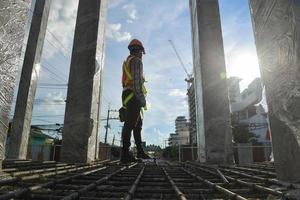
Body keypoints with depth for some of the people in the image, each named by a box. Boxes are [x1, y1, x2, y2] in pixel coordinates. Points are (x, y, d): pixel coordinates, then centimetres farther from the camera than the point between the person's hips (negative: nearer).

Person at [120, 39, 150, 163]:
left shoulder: (126, 62, 27)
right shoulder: (136, 61, -2)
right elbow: (137, 80, -16)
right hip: (134, 96, -10)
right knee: (130, 124, -13)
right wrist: (141, 97, -20)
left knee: (138, 123, 13)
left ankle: (140, 151, 18)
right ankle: (125, 154, -13)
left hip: (127, 95, 10)